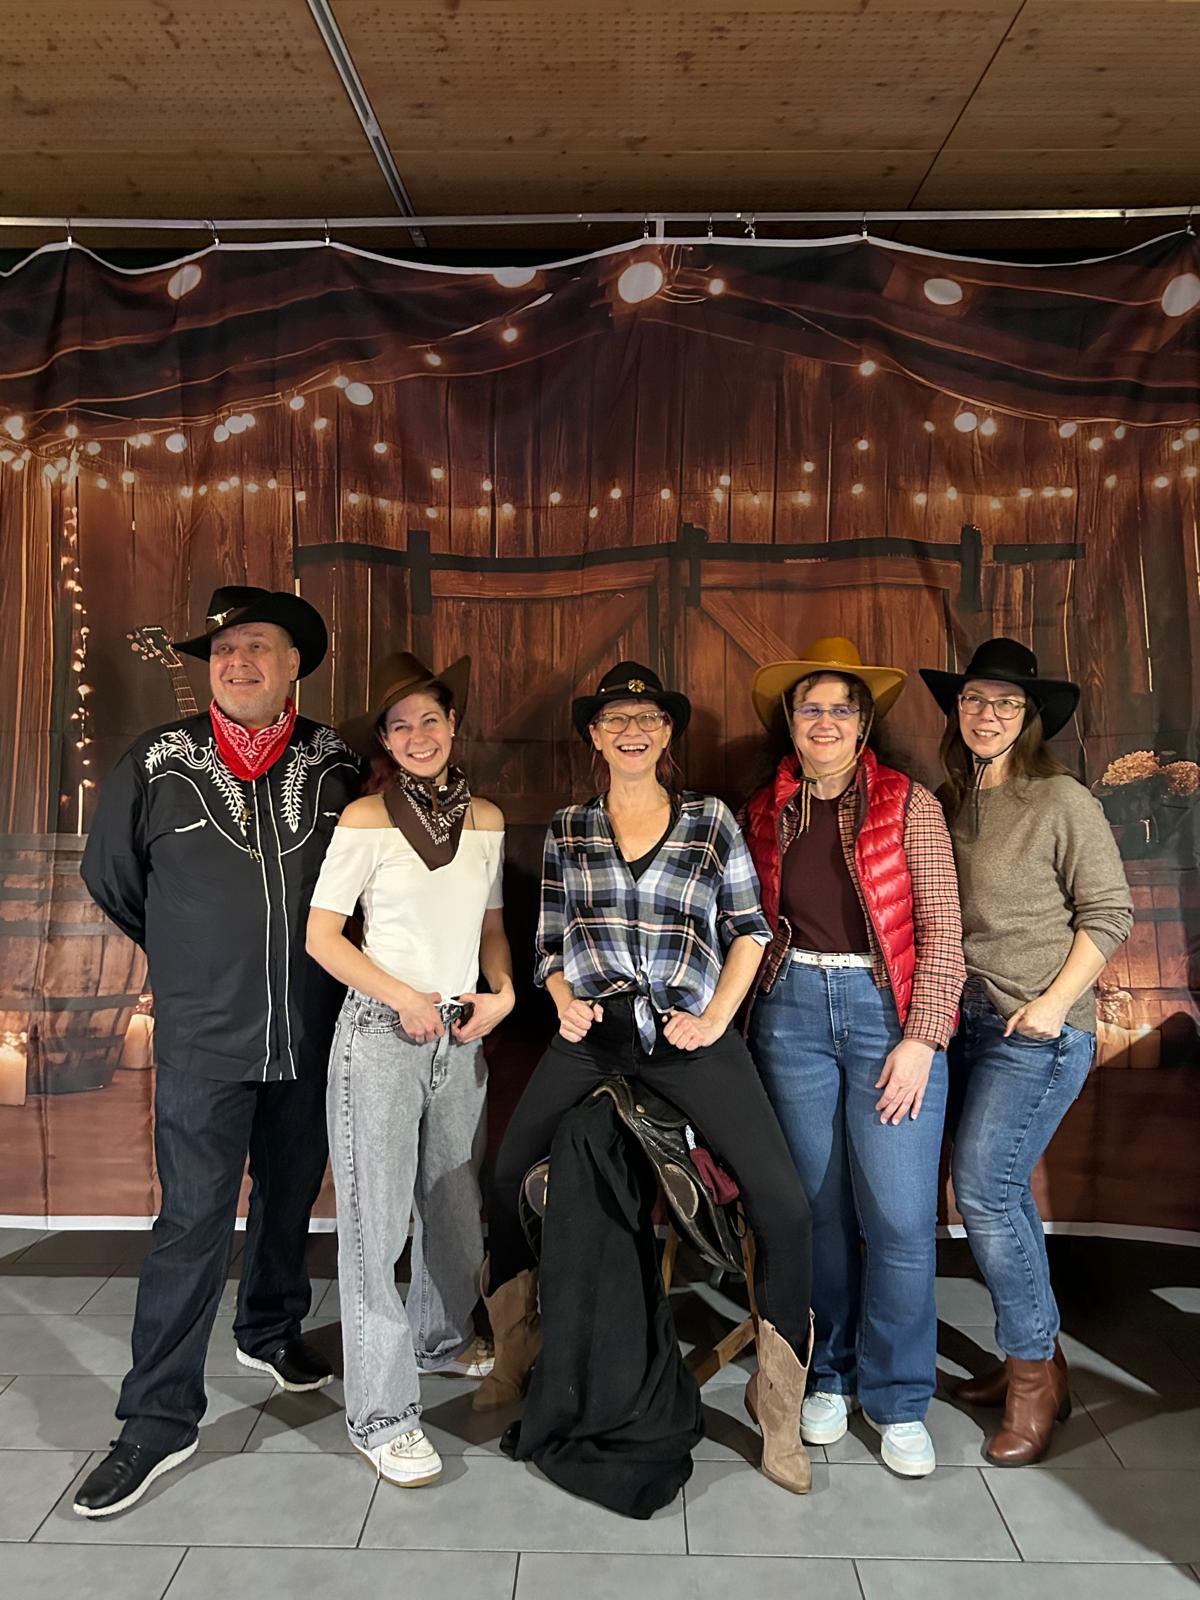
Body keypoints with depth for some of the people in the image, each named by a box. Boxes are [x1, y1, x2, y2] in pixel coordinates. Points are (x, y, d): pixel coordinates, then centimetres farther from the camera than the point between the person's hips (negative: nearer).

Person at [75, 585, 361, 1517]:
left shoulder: (336, 766, -1)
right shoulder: (157, 766, -5)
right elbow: (110, 879, 8)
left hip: (311, 1035, 3)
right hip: (203, 1040, -3)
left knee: (292, 1197, 18)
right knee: (194, 1221, -1)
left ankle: (271, 1332, 43)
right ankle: (159, 1422, 14)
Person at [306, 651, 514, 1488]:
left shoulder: (485, 818, 5)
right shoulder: (366, 819, -8)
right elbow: (322, 935, -7)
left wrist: (502, 994, -3)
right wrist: (404, 999, -13)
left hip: (461, 1034, 5)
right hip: (382, 1033, -5)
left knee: (458, 1201, 17)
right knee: (377, 1218, 1)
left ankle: (442, 1337, 42)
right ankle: (382, 1414, 13)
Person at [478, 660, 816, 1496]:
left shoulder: (711, 820, 5)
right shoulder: (567, 828, 9)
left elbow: (749, 927, 5)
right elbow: (550, 936, 13)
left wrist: (717, 1015, -5)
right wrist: (565, 1002, -4)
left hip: (691, 1036, -2)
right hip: (592, 1035, 2)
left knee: (784, 1204, -12)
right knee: (509, 1180, 6)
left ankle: (778, 1409, 7)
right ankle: (516, 1357, 33)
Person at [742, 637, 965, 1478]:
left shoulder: (908, 803, -2)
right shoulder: (766, 814, 8)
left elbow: (941, 930, -5)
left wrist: (922, 1038, -11)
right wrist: (745, 1019, 8)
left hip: (889, 1008, -2)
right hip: (793, 1009, 3)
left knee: (899, 1215, -3)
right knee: (818, 1207, 10)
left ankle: (898, 1398, 18)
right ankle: (831, 1376, 29)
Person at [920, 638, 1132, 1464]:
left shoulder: (1062, 800, -8)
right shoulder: (946, 804, 9)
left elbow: (1109, 911, -7)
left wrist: (1055, 1002, -14)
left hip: (1041, 1028, -6)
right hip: (972, 1020, 6)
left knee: (984, 1192, -8)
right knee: (1006, 1193, 12)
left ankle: (1033, 1372, 12)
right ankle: (1035, 1360, 29)